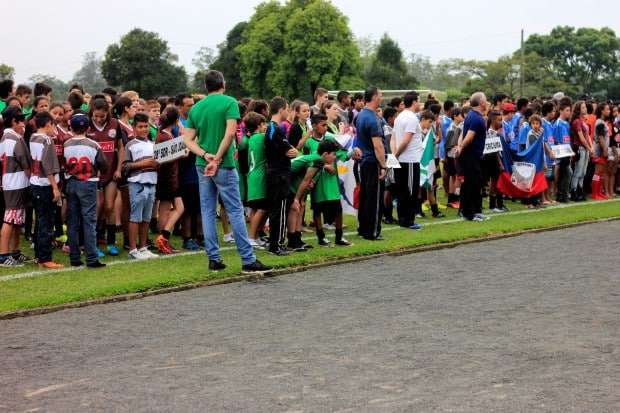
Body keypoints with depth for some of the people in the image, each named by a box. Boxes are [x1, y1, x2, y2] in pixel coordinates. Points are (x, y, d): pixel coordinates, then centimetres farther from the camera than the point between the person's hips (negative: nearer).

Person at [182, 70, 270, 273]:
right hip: (224, 165, -5)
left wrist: (206, 155, -8)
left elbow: (188, 140, 3)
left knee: (208, 212, 8)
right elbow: (230, 133, -17)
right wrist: (217, 159, -13)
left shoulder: (196, 108, 9)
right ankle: (248, 260, -3)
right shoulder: (229, 102, -6)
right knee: (235, 211, -2)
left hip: (202, 165, 5)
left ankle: (214, 259, 8)